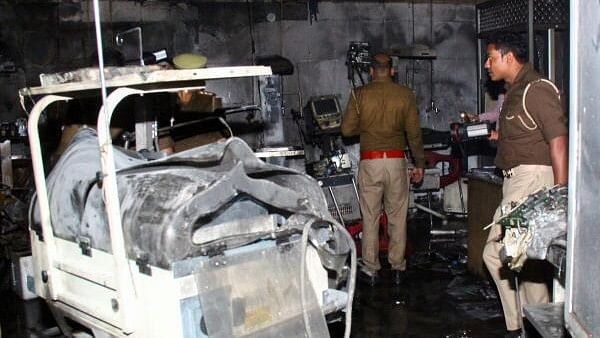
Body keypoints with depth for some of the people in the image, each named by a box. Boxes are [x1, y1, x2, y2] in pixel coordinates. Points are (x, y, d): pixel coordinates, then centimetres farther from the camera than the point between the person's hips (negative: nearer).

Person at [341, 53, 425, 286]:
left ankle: (371, 269, 15)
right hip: (396, 160, 1)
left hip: (369, 161, -1)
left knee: (370, 218, 9)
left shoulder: (359, 94, -2)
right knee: (397, 218, 11)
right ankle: (398, 268, 18)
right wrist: (419, 164, 9)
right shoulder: (405, 94, 0)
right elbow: (414, 133, 0)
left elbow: (347, 129, -3)